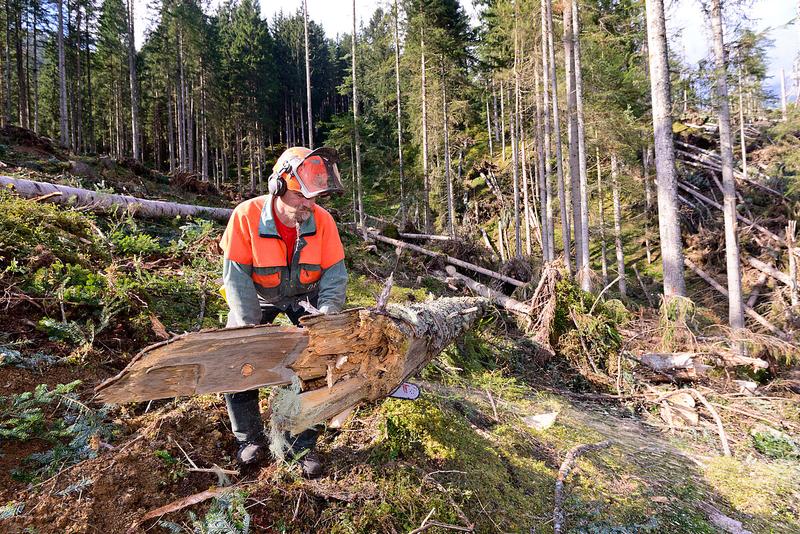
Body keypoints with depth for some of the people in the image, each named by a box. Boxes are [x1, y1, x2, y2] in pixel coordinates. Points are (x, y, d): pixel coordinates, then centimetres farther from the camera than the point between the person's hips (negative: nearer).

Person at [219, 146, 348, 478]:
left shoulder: (322, 221, -24)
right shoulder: (246, 216, -29)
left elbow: (334, 274, -20)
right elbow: (236, 277, -26)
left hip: (304, 295, 1)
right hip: (256, 297, 0)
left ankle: (303, 444, 11)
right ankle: (250, 439, 17)